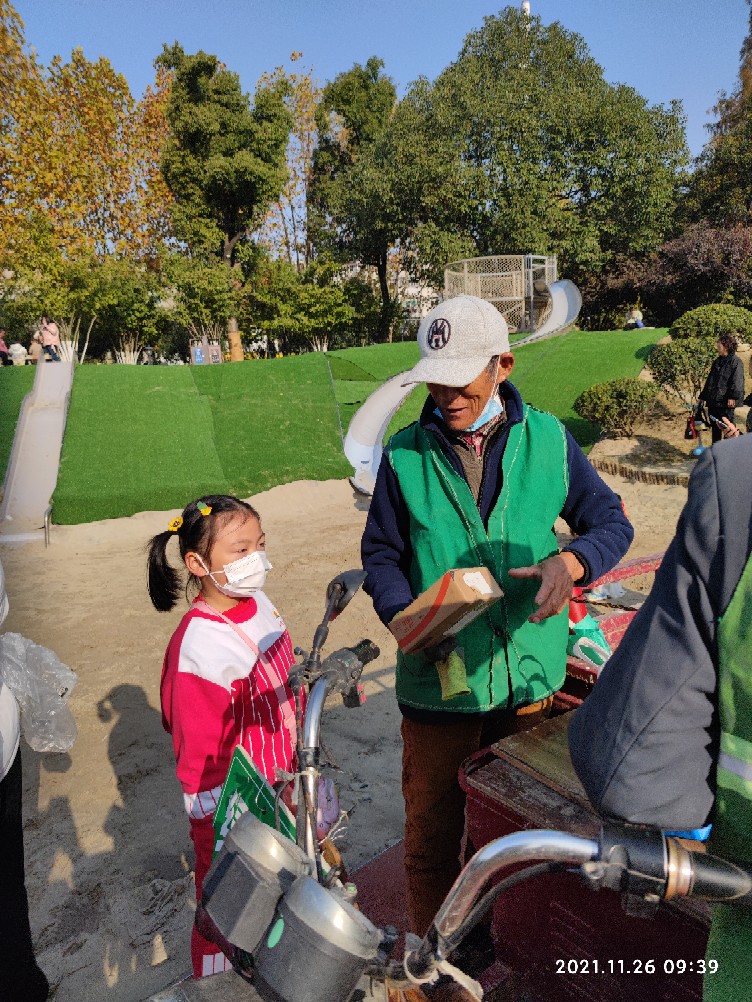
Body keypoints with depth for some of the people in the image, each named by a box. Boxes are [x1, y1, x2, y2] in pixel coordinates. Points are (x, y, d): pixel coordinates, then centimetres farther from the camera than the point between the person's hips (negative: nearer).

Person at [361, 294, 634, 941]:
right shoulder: (404, 456, -4)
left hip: (530, 677, 1)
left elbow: (611, 521, 3)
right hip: (438, 680, -1)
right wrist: (404, 615, -15)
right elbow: (380, 553, 3)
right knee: (432, 830, 14)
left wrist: (570, 561, -19)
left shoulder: (548, 439, -3)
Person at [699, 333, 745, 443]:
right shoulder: (717, 361, 18)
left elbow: (737, 381, -15)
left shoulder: (735, 361, -6)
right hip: (713, 401, 8)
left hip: (726, 402, -8)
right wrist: (703, 397, 20)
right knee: (715, 428, 14)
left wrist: (732, 397, -24)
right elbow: (709, 380, 22)